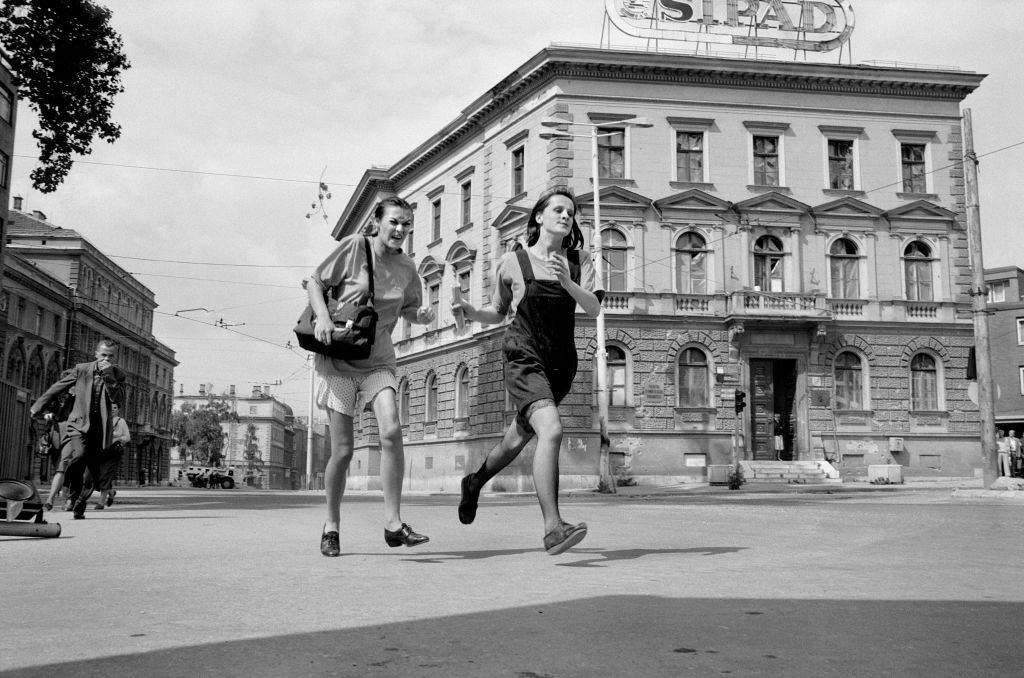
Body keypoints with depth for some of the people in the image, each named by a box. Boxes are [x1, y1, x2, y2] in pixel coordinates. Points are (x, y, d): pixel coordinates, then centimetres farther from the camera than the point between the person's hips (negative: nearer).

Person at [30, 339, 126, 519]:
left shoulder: (118, 375, 6)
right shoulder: (81, 369, 4)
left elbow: (117, 398, -10)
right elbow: (58, 387, 13)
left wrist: (108, 374, -18)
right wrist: (38, 406, 19)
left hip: (101, 429, 2)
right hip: (79, 424, -2)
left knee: (93, 473, 5)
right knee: (74, 456, -27)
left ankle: (78, 507, 22)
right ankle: (50, 499, -35)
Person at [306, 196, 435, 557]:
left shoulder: (406, 268, 3)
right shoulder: (354, 246, -7)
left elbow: (408, 309, 18)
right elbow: (314, 282, -2)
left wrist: (422, 316, -4)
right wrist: (322, 315, -19)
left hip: (378, 361, 3)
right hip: (337, 360, -2)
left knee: (391, 430, -21)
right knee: (342, 451, -3)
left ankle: (393, 523, -12)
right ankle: (332, 526, 19)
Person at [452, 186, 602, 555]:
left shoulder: (580, 263, 5)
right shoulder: (512, 262, -1)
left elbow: (594, 309, -10)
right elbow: (499, 311, 13)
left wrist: (566, 282, -25)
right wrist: (472, 312, -7)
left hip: (561, 365, 5)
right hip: (524, 361, -4)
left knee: (518, 439, 21)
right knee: (551, 431, -28)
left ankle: (475, 483, 50)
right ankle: (552, 528, -29)